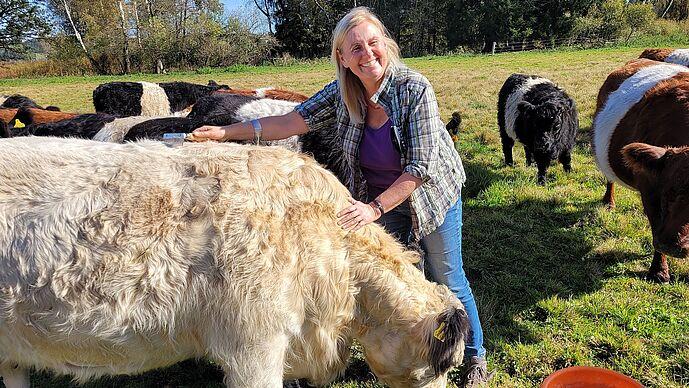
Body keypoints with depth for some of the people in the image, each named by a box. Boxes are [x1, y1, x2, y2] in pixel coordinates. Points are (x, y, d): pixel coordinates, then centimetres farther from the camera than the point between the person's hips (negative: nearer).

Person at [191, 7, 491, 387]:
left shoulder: (414, 88, -26)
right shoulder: (340, 94, -13)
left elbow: (422, 165, -28)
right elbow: (292, 121, -13)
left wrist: (374, 208, -34)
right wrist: (225, 132, -20)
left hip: (432, 193, -4)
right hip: (379, 197, 4)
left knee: (447, 280, 8)